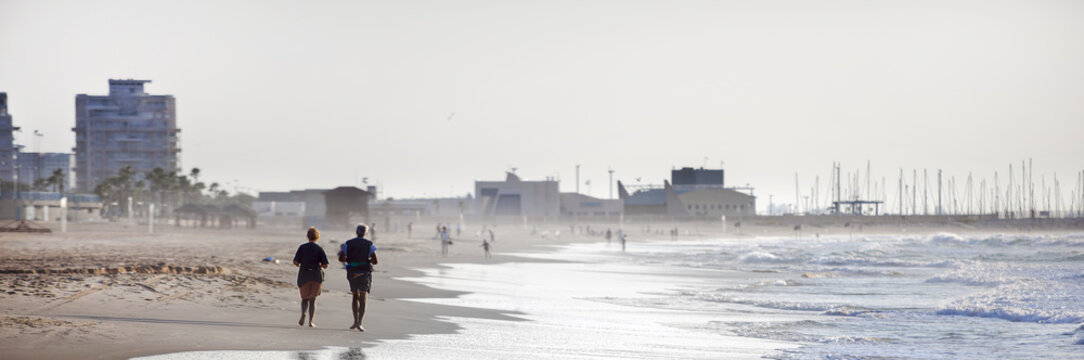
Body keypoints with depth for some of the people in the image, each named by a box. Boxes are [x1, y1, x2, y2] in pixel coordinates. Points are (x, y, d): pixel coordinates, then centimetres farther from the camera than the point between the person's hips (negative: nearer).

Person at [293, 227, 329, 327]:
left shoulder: (302, 247, -2)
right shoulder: (319, 249, -2)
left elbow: (295, 262, -8)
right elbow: (325, 265, -8)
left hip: (304, 275, 0)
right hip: (316, 276, 0)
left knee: (305, 299, 13)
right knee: (313, 299, 8)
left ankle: (303, 313, -16)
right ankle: (311, 321, -2)